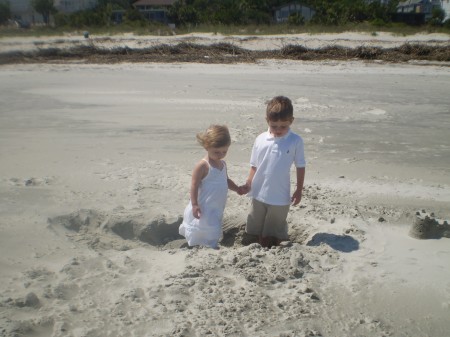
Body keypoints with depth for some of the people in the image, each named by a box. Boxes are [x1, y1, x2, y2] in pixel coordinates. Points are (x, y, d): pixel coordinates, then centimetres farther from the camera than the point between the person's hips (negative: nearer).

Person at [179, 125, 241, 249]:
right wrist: (195, 205, -21)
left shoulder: (222, 164, 8)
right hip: (204, 210, -8)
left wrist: (238, 189, 11)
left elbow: (226, 180, 23)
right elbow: (194, 185, -18)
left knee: (213, 235, 19)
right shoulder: (202, 166, -17)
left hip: (217, 209, 8)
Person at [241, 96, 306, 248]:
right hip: (259, 195, 3)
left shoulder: (296, 141, -10)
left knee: (274, 238, 12)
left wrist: (299, 190, 0)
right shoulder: (260, 139, -5)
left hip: (280, 197, -2)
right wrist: (248, 184, -7)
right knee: (256, 234, 19)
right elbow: (254, 166, 3)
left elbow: (300, 167, -2)